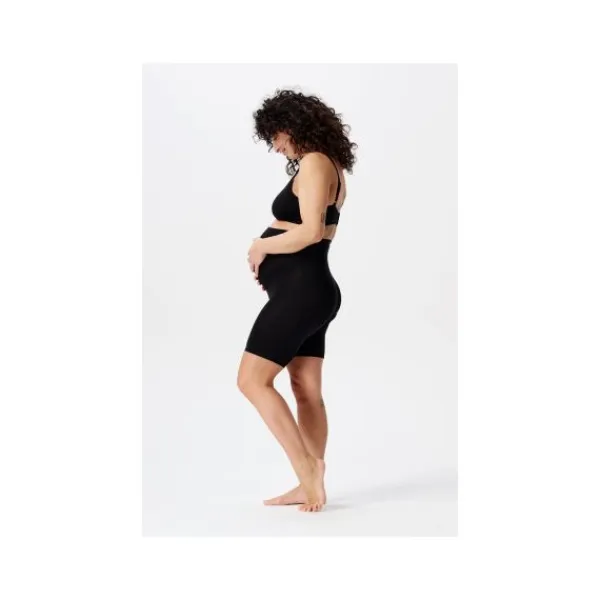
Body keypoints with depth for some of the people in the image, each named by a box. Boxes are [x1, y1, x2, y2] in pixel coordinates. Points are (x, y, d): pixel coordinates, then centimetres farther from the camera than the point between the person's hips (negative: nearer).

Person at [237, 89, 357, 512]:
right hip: (309, 290, 10)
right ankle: (311, 485, 13)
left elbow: (311, 231, -24)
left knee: (253, 380, -8)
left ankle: (307, 468, -6)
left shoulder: (314, 163, -13)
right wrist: (270, 255, 6)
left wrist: (261, 246, -9)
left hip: (301, 291, -10)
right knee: (307, 390, 9)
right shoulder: (330, 166, 16)